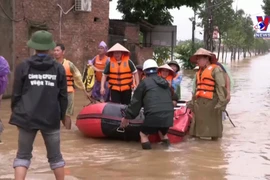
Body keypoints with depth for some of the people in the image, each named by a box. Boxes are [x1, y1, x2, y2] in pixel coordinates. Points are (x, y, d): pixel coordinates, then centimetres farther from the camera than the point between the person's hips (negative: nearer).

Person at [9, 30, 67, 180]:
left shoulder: (23, 67, -2)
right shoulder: (58, 68, 1)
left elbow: (16, 94, 0)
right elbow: (63, 96, 4)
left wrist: (16, 112, 15)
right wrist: (61, 115, 17)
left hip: (27, 117, -1)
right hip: (51, 118, 1)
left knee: (23, 155, 10)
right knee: (55, 156, 15)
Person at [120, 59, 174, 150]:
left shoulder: (145, 82, 6)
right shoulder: (165, 82, 21)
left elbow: (136, 102, 8)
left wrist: (127, 116, 16)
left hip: (154, 115, -5)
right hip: (168, 116, 5)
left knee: (143, 134, 15)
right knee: (163, 133, 32)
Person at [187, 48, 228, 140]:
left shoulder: (215, 69, -5)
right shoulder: (199, 72, 20)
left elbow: (221, 86, -13)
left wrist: (221, 102, -21)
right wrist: (192, 101, 24)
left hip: (211, 102, -8)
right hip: (199, 102, 8)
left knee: (212, 125, -3)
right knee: (198, 124, 13)